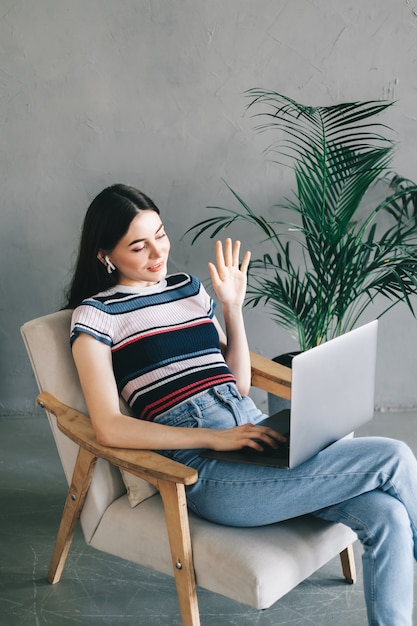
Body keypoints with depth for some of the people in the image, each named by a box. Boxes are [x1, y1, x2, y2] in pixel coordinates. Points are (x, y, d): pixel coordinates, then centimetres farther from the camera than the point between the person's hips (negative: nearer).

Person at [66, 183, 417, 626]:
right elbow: (109, 428, -11)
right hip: (205, 471, -6)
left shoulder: (188, 287, 19)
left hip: (254, 429, 6)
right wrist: (215, 438, -17)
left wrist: (233, 307, 9)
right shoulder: (95, 314, 1)